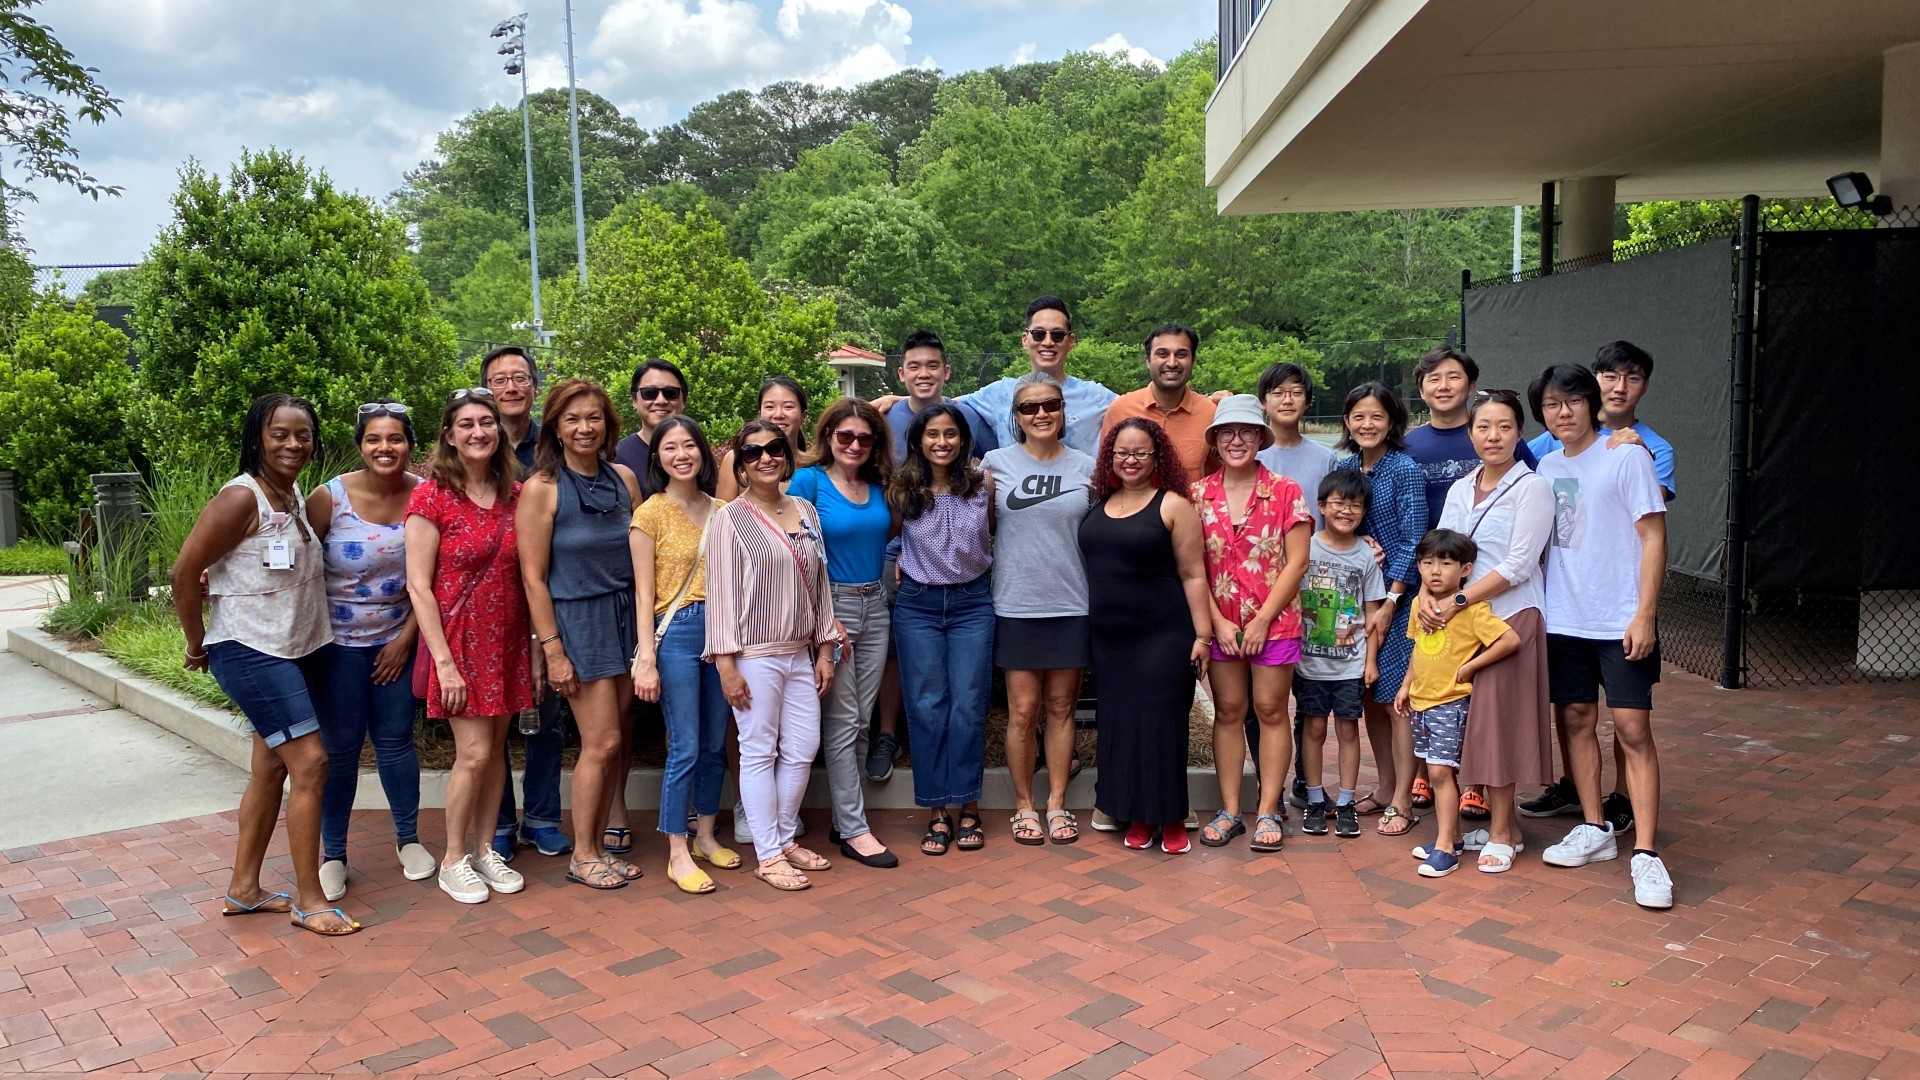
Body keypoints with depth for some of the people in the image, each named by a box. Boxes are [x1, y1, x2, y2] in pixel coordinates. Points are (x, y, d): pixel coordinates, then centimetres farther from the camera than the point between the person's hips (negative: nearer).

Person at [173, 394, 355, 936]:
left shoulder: (294, 495, 8)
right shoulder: (241, 497, -16)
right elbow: (185, 571, -13)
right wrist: (197, 645, -4)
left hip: (296, 649, 9)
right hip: (251, 651, -8)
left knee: (271, 769, 14)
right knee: (310, 762, -12)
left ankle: (243, 889, 26)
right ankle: (309, 900, -2)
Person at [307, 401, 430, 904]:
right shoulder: (330, 497, -13)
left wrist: (407, 638, -3)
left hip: (397, 639, 2)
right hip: (338, 641, -2)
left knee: (396, 740, 10)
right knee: (340, 746, 3)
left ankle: (408, 838, 26)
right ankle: (332, 854, 17)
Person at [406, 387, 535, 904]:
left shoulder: (514, 494, 5)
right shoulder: (431, 497, -10)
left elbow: (524, 574, 10)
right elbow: (419, 586, -11)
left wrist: (536, 645, 5)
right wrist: (444, 661, -15)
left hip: (506, 640, 5)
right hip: (459, 639, -5)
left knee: (496, 747, 10)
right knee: (474, 752, -5)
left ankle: (484, 848, 25)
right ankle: (454, 860, 13)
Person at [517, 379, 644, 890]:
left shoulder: (623, 478, 5)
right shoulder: (542, 488, -9)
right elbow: (533, 577, -10)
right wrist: (552, 649, -12)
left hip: (625, 615, 5)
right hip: (577, 619, -5)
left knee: (613, 743, 8)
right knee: (602, 742, -3)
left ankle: (598, 846, 23)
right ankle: (582, 857, 14)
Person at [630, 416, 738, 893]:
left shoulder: (721, 510, 9)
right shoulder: (651, 514, -5)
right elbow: (644, 592, -7)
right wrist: (646, 658, -12)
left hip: (721, 628, 5)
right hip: (676, 633, -5)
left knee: (715, 743, 12)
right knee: (685, 747, -3)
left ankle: (705, 836, 28)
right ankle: (678, 854, 9)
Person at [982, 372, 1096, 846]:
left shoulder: (1086, 467, 3)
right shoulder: (997, 462, 1)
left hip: (1071, 605, 1)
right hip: (1016, 606, -1)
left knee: (1061, 708, 10)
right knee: (1023, 711, 3)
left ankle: (1057, 805, 21)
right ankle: (1024, 806, 18)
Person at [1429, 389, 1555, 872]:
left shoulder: (1531, 488, -6)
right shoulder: (1460, 490, 13)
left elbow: (1518, 566, -13)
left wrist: (1457, 601, -16)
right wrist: (1429, 595, -10)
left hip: (1510, 615, -6)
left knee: (1496, 719, -4)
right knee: (1472, 721, 7)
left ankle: (1501, 833, 7)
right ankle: (1505, 824, 19)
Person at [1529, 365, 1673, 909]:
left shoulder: (1626, 457, -6)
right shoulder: (1546, 466, 10)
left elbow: (1653, 538, -9)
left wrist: (1644, 614, -15)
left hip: (1620, 621, -5)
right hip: (1563, 619, 6)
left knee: (1633, 728, -7)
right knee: (1576, 719, 11)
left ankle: (1645, 853, -3)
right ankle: (1594, 829, 24)